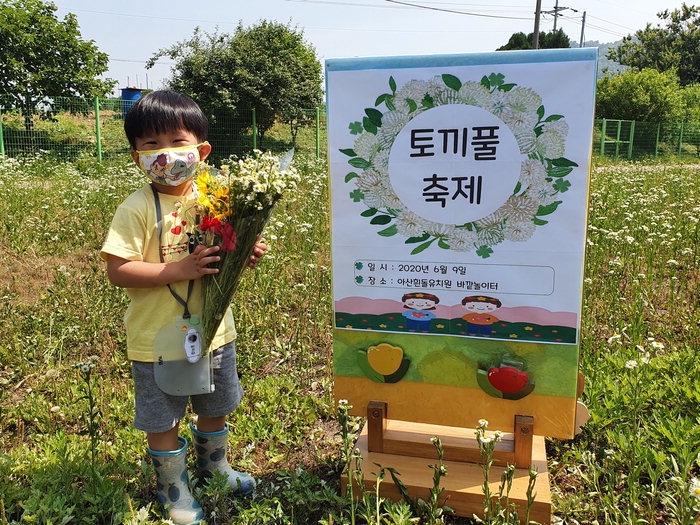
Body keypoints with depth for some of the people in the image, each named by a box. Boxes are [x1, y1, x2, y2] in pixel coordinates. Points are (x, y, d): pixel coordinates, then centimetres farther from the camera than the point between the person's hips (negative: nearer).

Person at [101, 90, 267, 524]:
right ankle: (173, 489, 38)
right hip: (159, 338, -4)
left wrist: (246, 256, -14)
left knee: (215, 407, 23)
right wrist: (180, 269, -29)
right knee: (164, 420, 12)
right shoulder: (137, 209, -15)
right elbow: (118, 271, -21)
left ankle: (215, 464, 51)